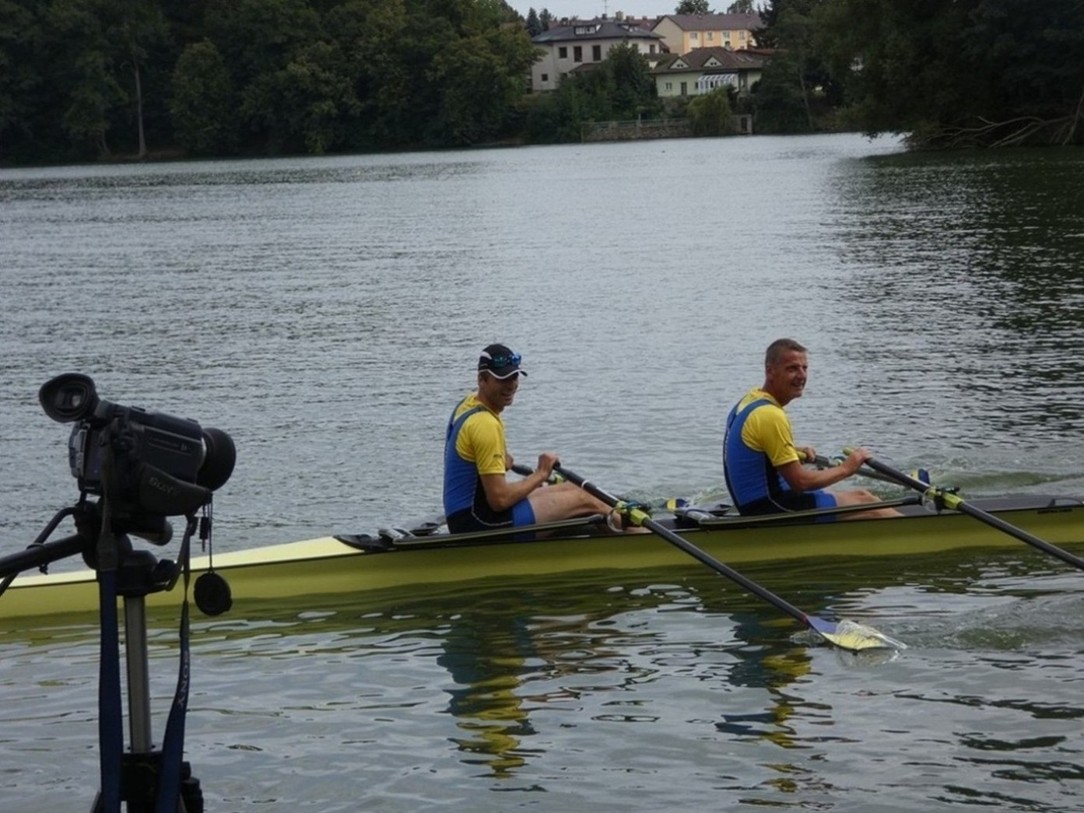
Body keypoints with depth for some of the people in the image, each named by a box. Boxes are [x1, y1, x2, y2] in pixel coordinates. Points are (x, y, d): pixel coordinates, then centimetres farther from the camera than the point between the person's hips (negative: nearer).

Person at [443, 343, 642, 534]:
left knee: (568, 489, 16)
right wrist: (541, 474, -10)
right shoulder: (484, 424, -22)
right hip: (480, 524, -10)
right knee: (580, 499, -4)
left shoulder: (468, 404, 9)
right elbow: (499, 499, -24)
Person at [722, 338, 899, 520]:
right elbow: (800, 482, -20)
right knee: (865, 503, -2)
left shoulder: (749, 400, 8)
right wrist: (845, 469, -7)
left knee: (859, 496, 19)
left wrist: (794, 452, 9)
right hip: (771, 509, -10)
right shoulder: (770, 416, -22)